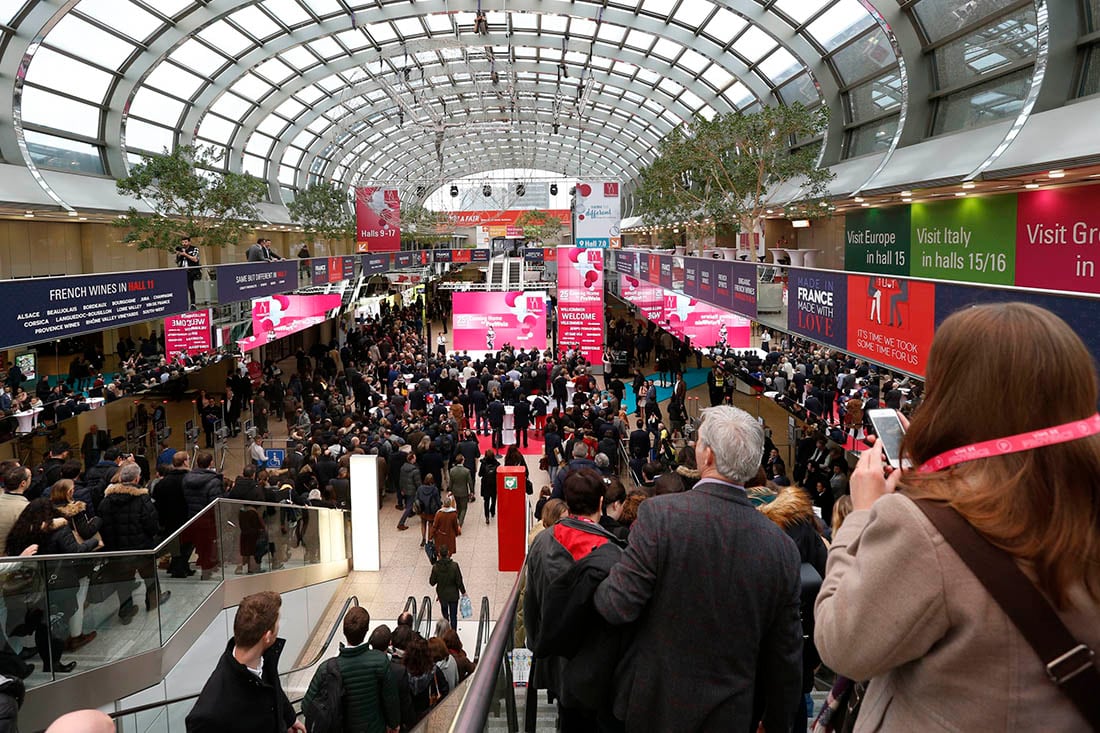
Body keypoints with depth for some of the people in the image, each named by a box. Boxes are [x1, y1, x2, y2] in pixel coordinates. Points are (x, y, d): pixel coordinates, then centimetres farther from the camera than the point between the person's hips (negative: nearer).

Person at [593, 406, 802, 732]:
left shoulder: (659, 514, -20)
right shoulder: (782, 546, -9)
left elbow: (617, 606, -19)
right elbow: (786, 655, -1)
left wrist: (599, 580, 4)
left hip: (655, 706, -2)